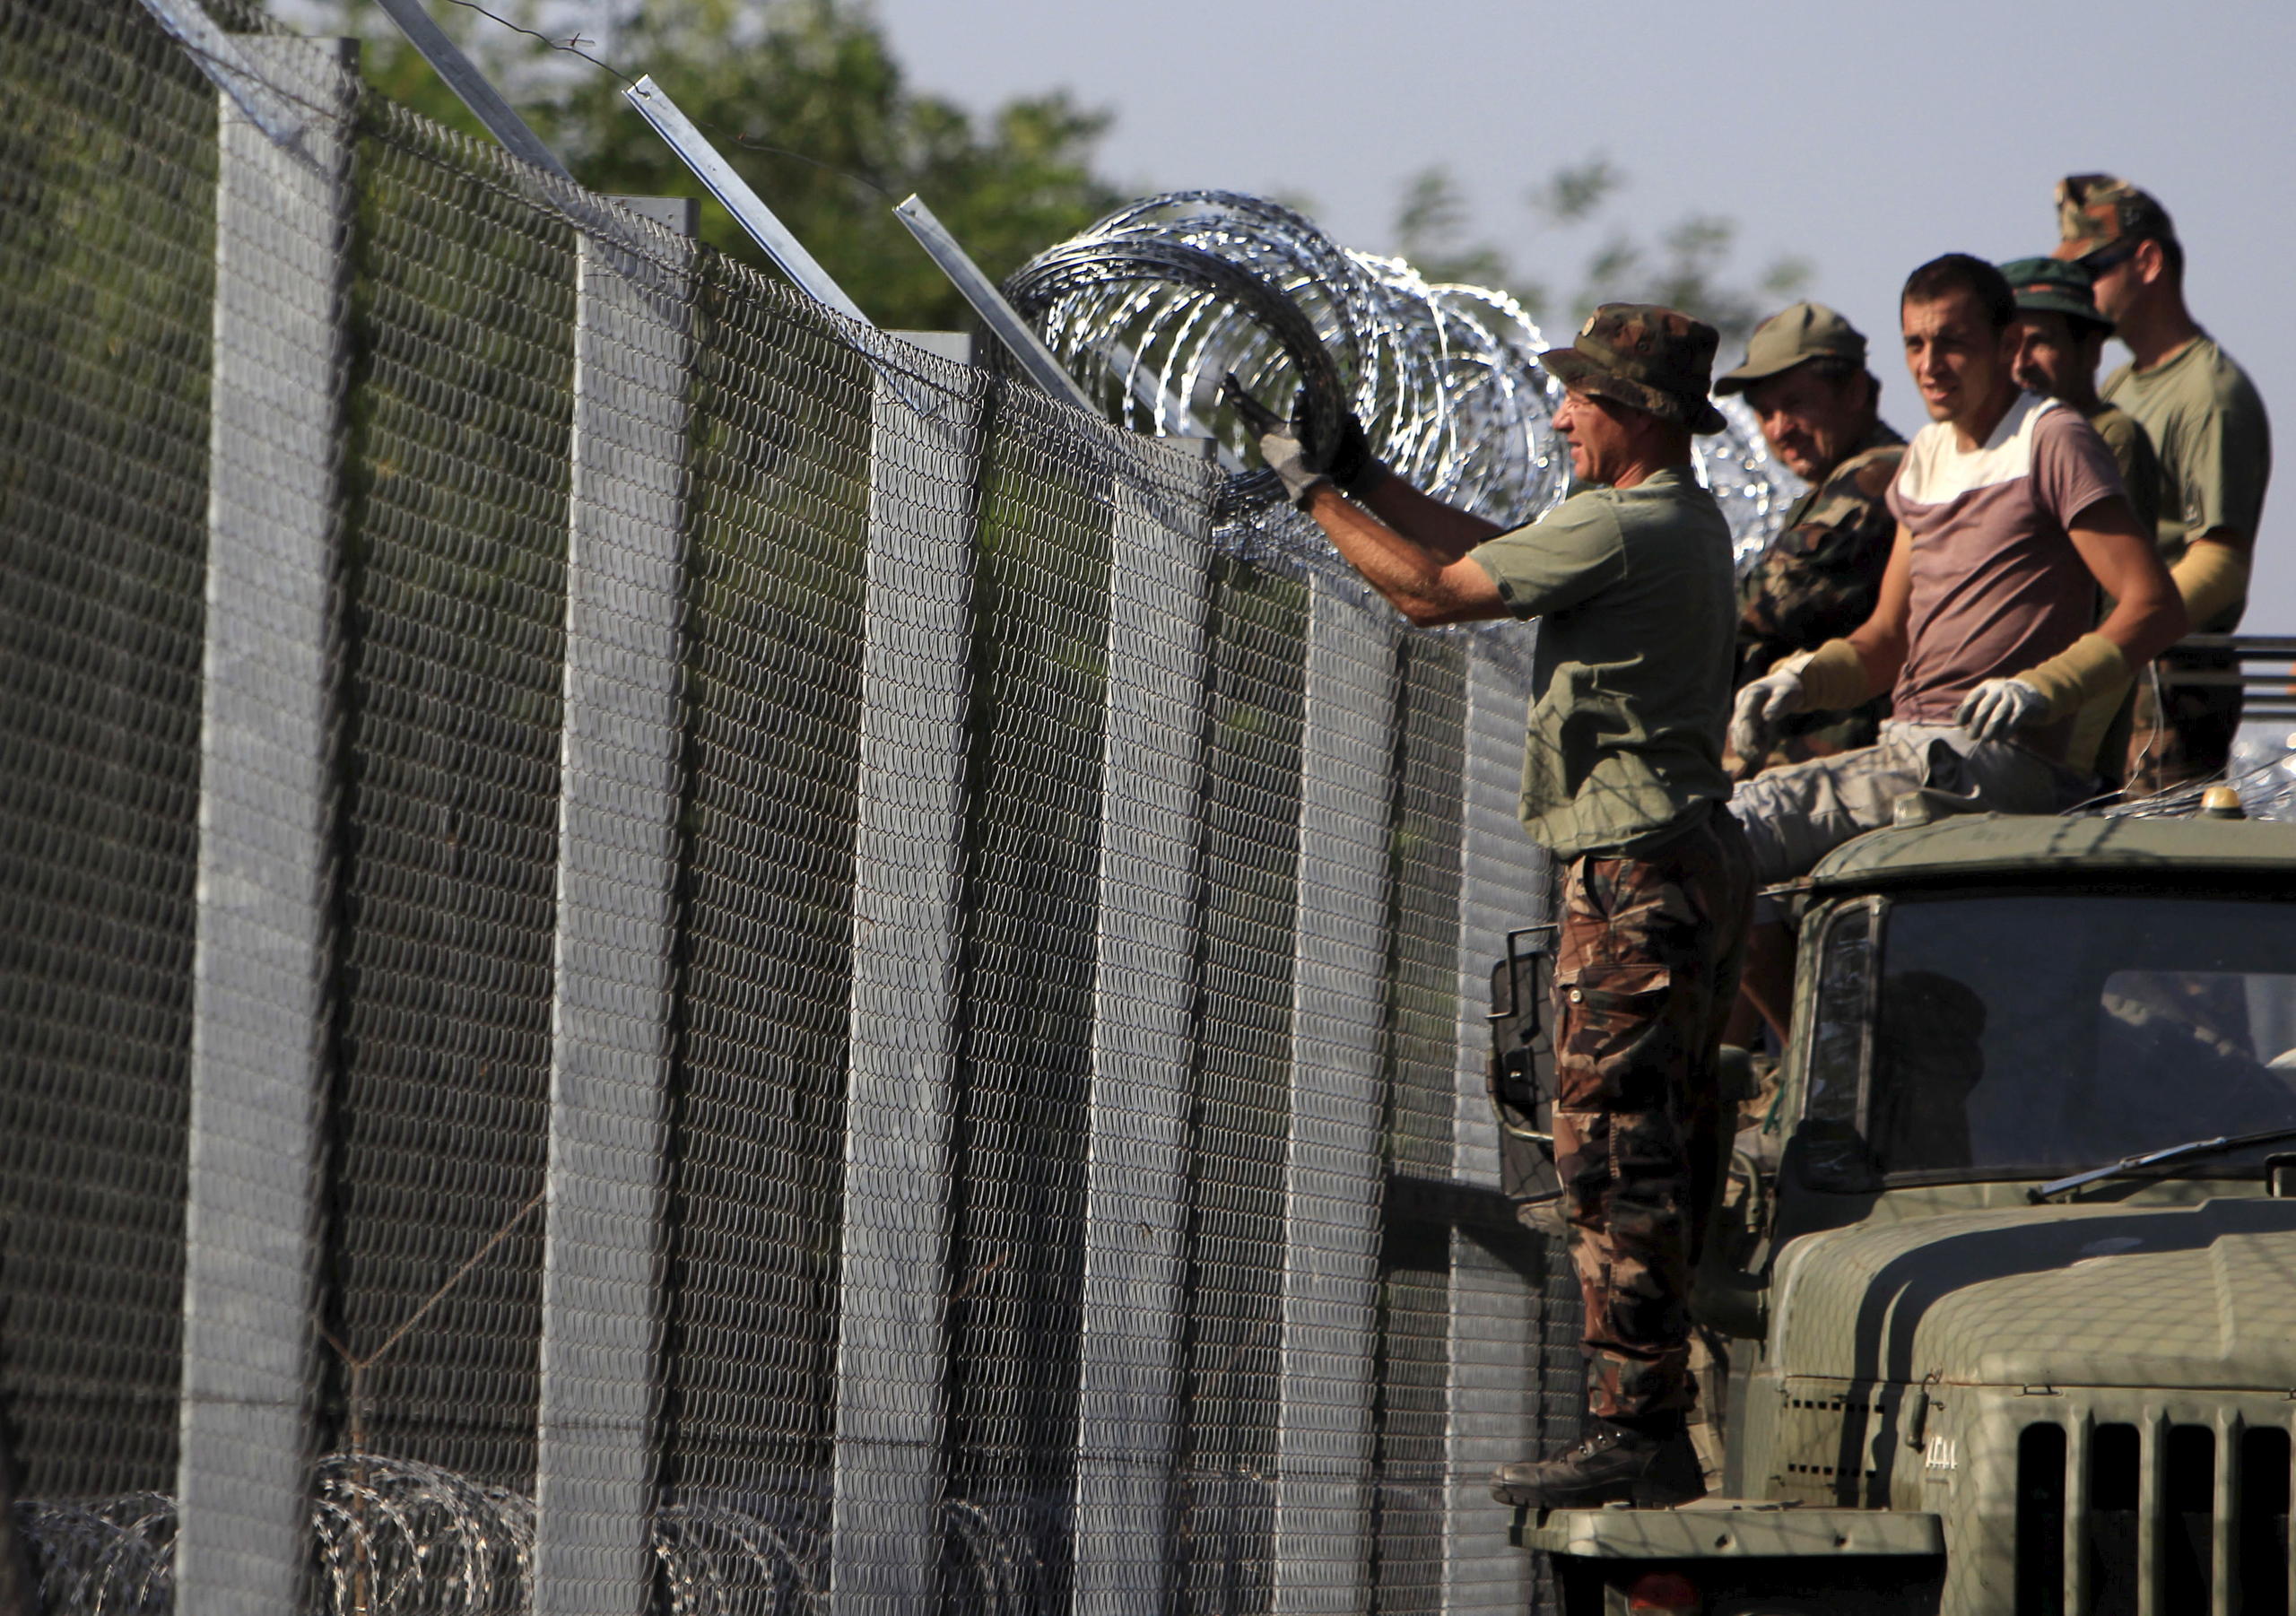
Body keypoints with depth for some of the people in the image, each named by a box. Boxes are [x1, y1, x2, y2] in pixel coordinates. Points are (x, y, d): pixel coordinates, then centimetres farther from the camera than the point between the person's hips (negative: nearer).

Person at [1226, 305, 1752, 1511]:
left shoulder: (1620, 528, -15)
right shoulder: (1685, 524, 17)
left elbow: (1433, 590, -11)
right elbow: (1489, 552, 25)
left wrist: (1315, 492, 0)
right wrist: (1359, 471, 24)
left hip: (1634, 870, -11)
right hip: (1695, 864, 11)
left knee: (1613, 1153, -11)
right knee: (1667, 1161, 11)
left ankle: (1634, 1432, -14)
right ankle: (1660, 1432, 13)